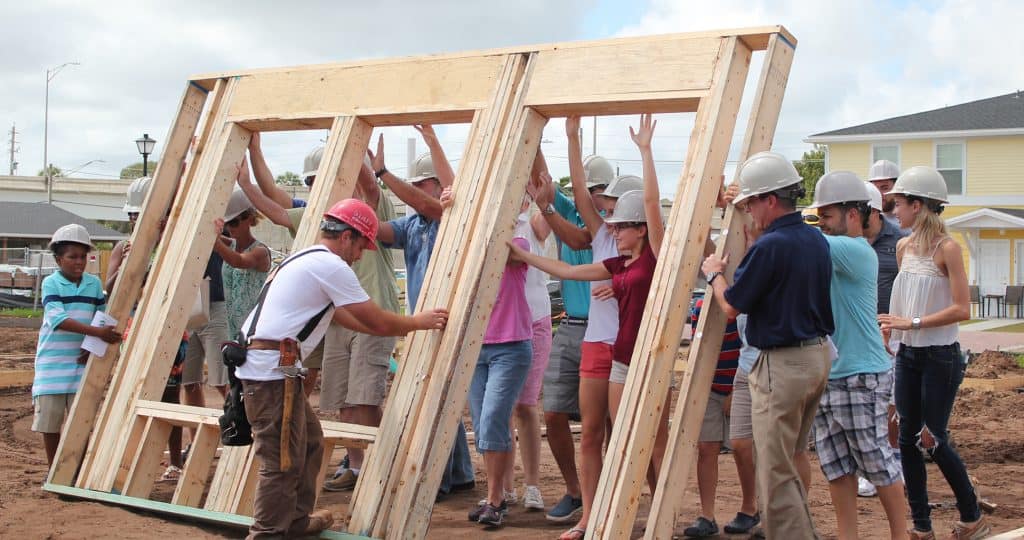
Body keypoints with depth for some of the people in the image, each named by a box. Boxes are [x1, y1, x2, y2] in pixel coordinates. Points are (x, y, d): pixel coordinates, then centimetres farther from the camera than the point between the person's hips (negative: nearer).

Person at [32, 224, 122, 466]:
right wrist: (98, 332, -30)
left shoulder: (94, 283, 5)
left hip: (83, 362, 2)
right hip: (53, 362, -2)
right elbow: (58, 319, -21)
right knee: (49, 421, 5)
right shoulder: (51, 283, -7)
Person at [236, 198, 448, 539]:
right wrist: (418, 322, 10)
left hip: (268, 366, 10)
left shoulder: (306, 259, 21)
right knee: (282, 461, -7)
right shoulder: (331, 265, -10)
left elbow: (342, 316, 29)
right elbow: (378, 323, -7)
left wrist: (401, 326, 30)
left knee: (309, 442, 20)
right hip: (271, 369, -10)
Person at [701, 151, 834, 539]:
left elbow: (731, 305, -13)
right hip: (819, 353, 9)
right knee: (790, 462, 20)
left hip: (782, 362, -9)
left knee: (775, 470, -2)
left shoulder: (769, 247, -19)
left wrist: (713, 274, 7)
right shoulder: (816, 240, 7)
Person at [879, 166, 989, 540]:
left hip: (940, 356, -6)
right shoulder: (904, 247, 7)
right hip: (907, 354, 7)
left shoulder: (947, 248, -13)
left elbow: (962, 309, -18)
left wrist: (912, 322, -22)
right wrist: (893, 325, 9)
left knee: (934, 441, -2)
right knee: (908, 438, 5)